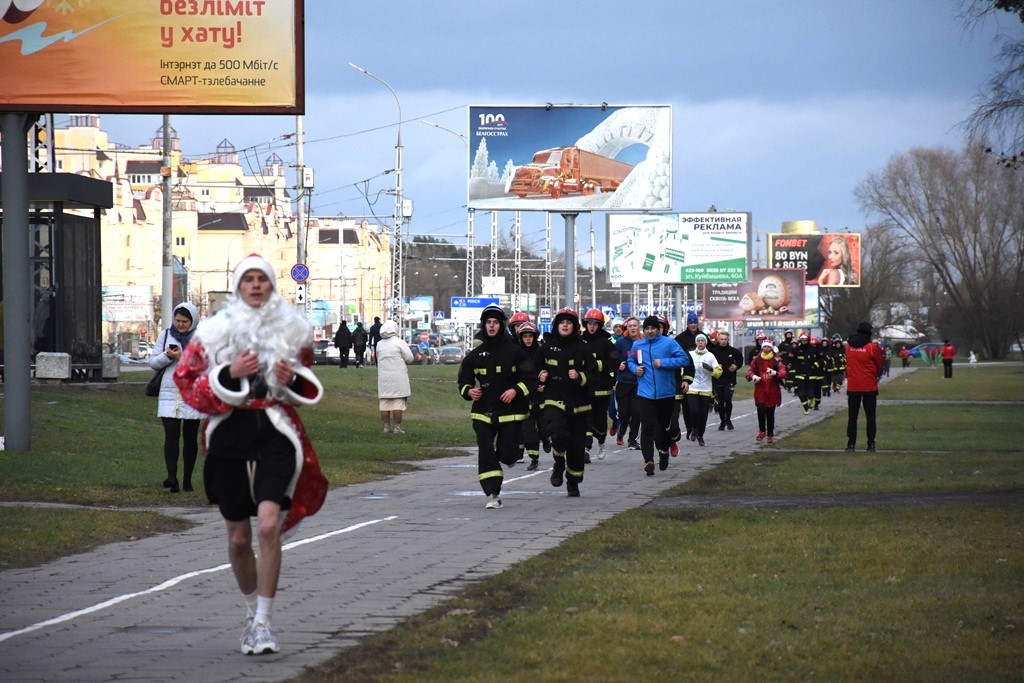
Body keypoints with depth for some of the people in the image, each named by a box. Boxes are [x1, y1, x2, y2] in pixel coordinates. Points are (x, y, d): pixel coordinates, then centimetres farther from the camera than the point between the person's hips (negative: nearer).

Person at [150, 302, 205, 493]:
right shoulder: (165, 335, 8)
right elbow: (153, 362, 8)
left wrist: (182, 357, -16)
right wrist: (168, 356, -11)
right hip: (169, 393, 0)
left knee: (190, 437, 8)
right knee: (171, 435, -13)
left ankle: (187, 479, 17)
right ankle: (172, 477, -24)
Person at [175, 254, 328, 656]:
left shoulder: (292, 330, 8)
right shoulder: (215, 332, 4)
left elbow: (308, 391, 20)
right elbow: (188, 385, -1)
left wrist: (294, 380, -2)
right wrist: (229, 374, -15)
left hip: (276, 434, -1)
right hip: (230, 433, 1)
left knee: (269, 526, -19)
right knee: (239, 538, 8)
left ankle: (263, 622, -12)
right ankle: (252, 611, 32)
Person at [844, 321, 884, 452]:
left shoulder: (849, 346, 0)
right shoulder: (872, 347, -10)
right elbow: (879, 365, 0)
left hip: (852, 386, 3)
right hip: (869, 386, -3)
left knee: (852, 416, 10)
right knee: (870, 416, 4)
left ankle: (851, 443, 8)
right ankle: (871, 444, 1)